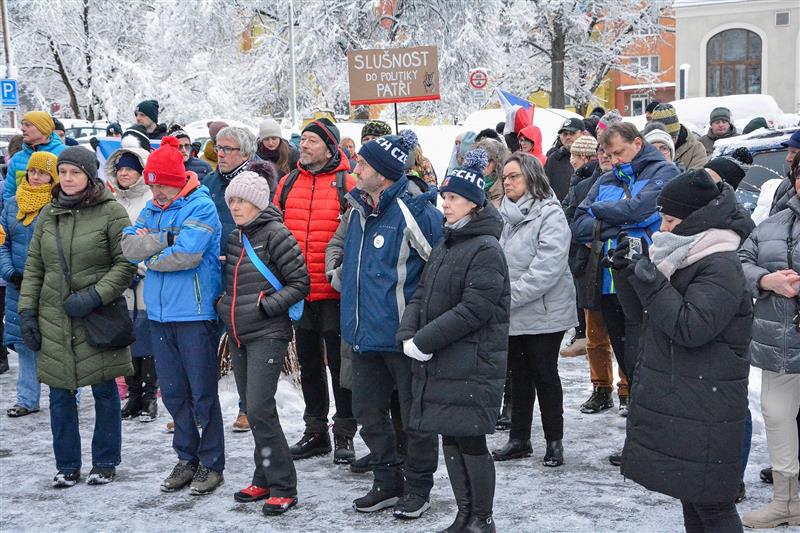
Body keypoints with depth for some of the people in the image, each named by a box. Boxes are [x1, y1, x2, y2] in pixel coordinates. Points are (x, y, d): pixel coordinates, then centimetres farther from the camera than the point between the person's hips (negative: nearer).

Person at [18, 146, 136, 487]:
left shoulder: (111, 212, -6)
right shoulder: (49, 214, 9)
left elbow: (127, 264, -8)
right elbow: (33, 267, 12)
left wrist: (94, 296, -17)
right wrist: (27, 311, 4)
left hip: (98, 317, -4)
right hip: (54, 319, 4)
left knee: (104, 390, 6)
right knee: (59, 393, 7)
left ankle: (104, 463, 20)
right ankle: (66, 465, 20)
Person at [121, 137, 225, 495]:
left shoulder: (201, 206, -9)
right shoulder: (151, 209, 12)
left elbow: (187, 254, -21)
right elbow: (129, 246, -1)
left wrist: (150, 257, -5)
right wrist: (165, 239, -14)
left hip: (195, 314, -7)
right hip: (160, 314, 7)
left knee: (202, 392, 1)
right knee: (172, 392, 12)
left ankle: (212, 464, 13)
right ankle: (187, 458, 24)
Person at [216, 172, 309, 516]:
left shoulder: (275, 233, -10)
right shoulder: (234, 238, 12)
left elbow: (300, 283, -10)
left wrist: (266, 306, -16)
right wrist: (224, 305, 7)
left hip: (267, 334, -8)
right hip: (238, 335, 8)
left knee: (260, 409, -13)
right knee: (253, 410, 12)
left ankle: (283, 488, -4)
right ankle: (265, 480, 22)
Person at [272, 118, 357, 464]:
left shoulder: (346, 184, -5)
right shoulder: (288, 183, 10)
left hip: (334, 292, -5)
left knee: (339, 363, 3)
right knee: (309, 364, 14)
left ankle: (344, 435, 15)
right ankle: (315, 432, 27)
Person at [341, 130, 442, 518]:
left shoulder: (413, 212, -16)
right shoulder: (358, 210, 8)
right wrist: (343, 279, 21)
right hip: (364, 334, 8)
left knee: (415, 416, 6)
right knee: (368, 413, 15)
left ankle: (418, 488, 22)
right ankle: (387, 483, 30)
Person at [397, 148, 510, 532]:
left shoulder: (486, 249, -11)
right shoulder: (444, 246, 15)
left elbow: (473, 309, -19)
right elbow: (421, 294, 13)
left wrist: (424, 341, -18)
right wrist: (408, 335, -5)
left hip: (472, 366, -8)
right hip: (438, 363, 8)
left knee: (470, 440, -2)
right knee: (450, 439, 12)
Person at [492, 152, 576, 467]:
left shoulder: (550, 214, -13)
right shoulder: (506, 214, 8)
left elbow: (546, 267, -22)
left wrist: (510, 295, -23)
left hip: (543, 311, -6)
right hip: (512, 314, 6)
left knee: (545, 375, 3)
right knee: (519, 375, 14)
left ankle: (554, 441, 16)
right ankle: (519, 439, 25)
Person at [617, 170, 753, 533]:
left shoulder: (721, 268, -17)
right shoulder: (687, 259, 13)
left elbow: (690, 327, -26)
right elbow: (654, 316, 21)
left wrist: (650, 281, -23)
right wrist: (630, 272, 6)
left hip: (703, 416, -9)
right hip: (675, 404, 10)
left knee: (711, 503, -3)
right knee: (689, 496, 17)